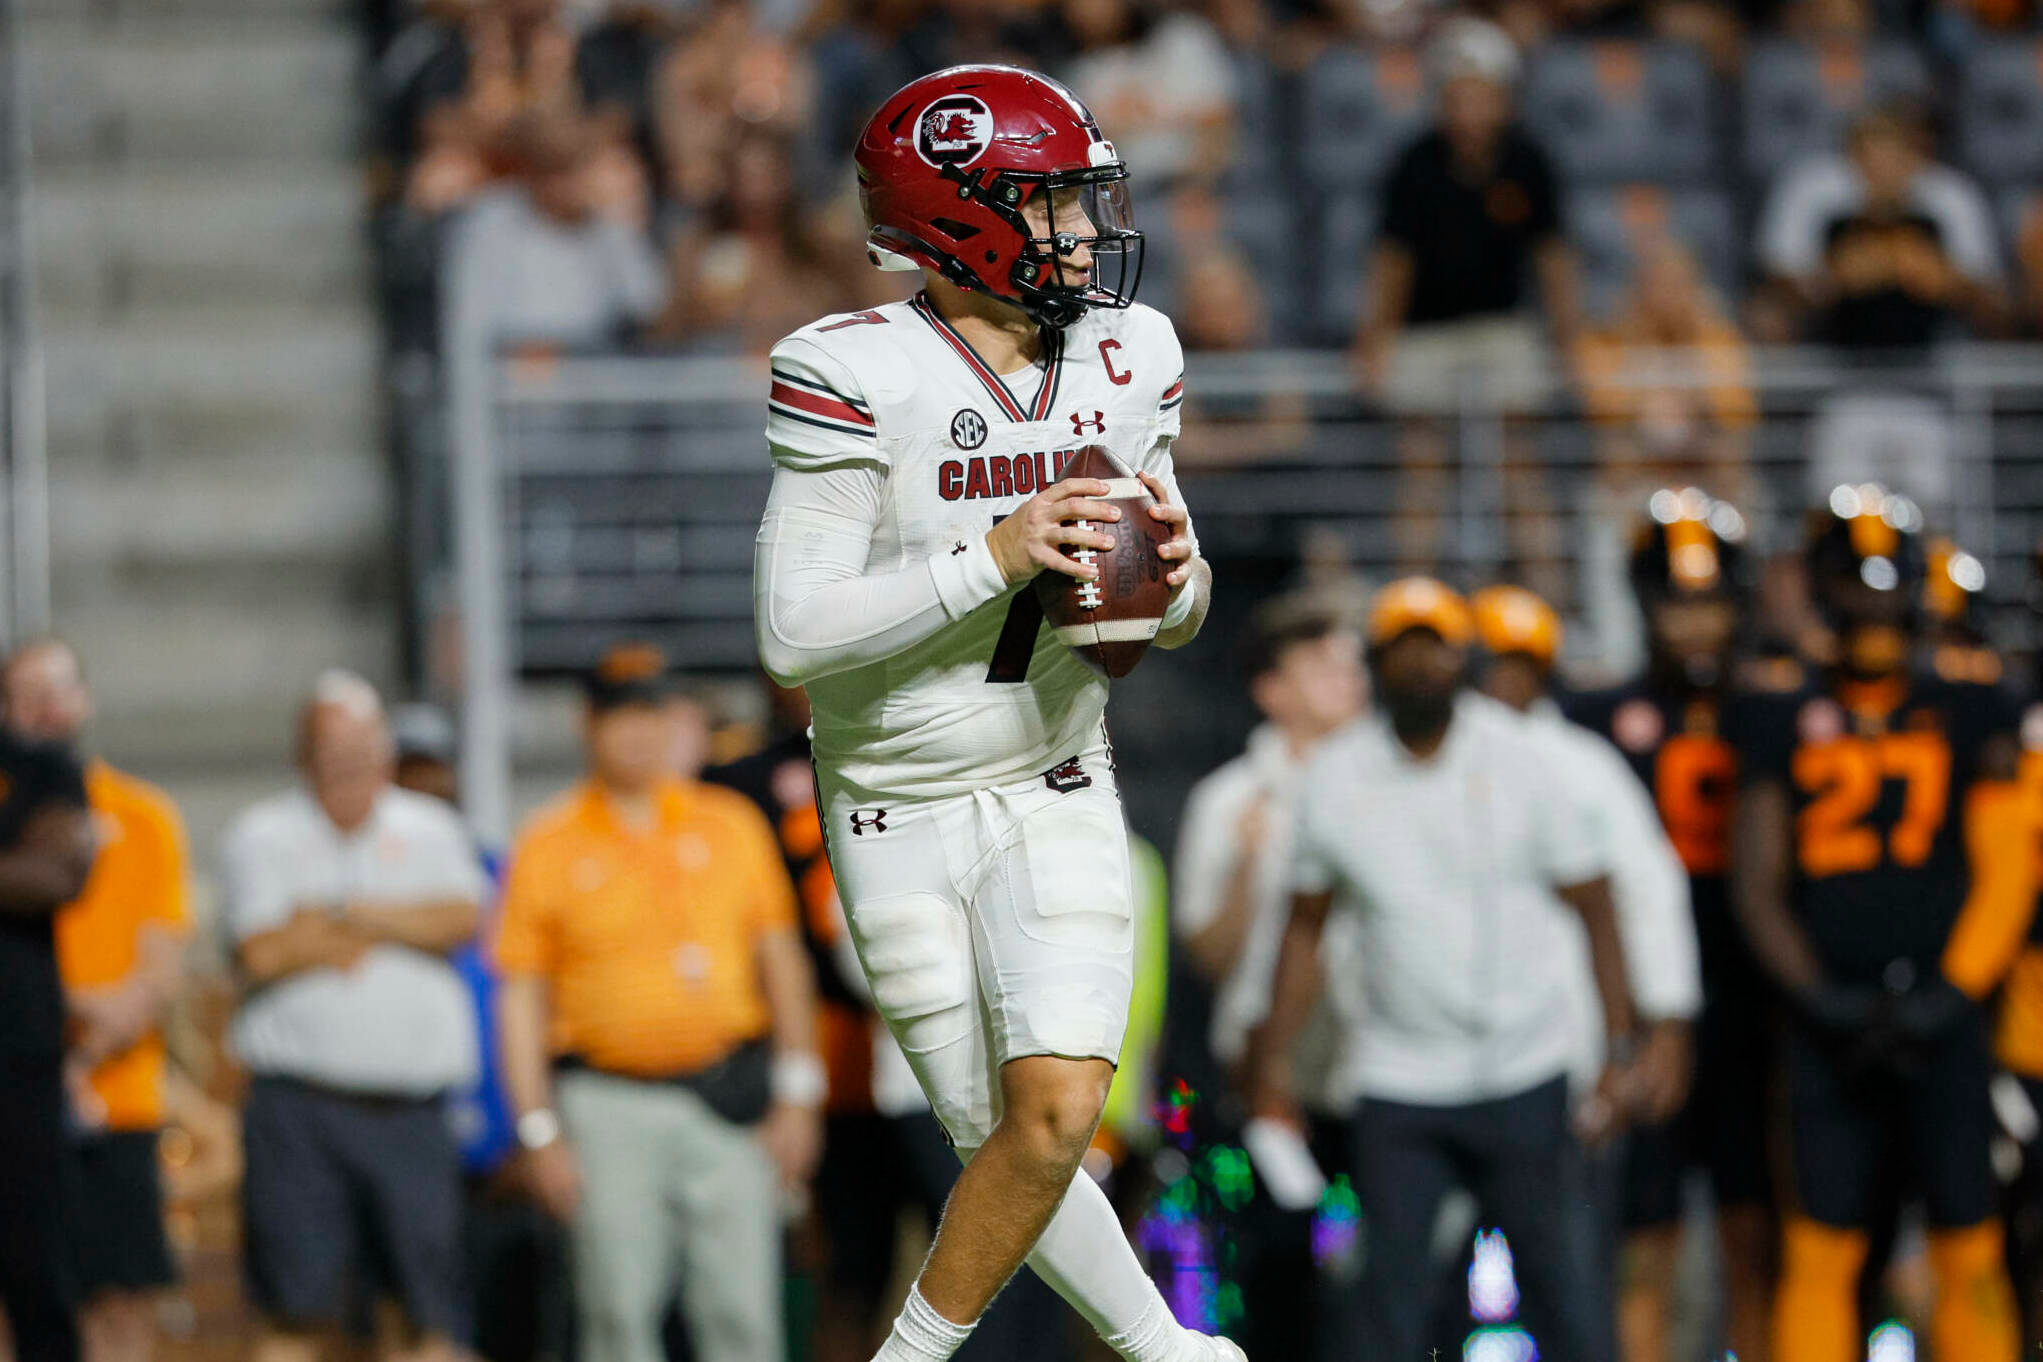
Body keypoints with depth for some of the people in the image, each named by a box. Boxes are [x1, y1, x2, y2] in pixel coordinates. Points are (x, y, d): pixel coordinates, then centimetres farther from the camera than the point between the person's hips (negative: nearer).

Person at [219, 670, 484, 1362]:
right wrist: (400, 925, 1)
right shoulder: (259, 834, 7)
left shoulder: (429, 829, 14)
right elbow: (261, 952, -9)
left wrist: (337, 915, -8)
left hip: (413, 1114, 2)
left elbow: (461, 918, -5)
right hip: (300, 1104, -2)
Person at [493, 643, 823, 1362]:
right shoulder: (547, 846, 4)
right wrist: (540, 1131, -4)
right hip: (608, 1106, -1)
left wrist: (797, 1094, 4)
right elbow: (520, 999, 3)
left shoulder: (732, 825, 10)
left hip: (730, 1104, 1)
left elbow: (782, 960, 12)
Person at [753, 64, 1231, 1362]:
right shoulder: (855, 375, -18)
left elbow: (1173, 617, 10)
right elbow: (795, 634, -21)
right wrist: (993, 561, -29)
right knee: (1004, 1137, 1)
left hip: (1058, 793, 3)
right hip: (900, 815, -3)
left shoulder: (1127, 358, 0)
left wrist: (1178, 579, -14)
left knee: (1056, 1113, -14)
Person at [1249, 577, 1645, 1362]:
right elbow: (1305, 928, 11)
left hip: (1523, 1072, -2)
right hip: (1398, 1085, 2)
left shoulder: (1520, 759, -3)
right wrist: (1273, 1068, 6)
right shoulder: (1338, 775, 2)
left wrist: (1621, 1050, -5)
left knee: (1561, 1281, -3)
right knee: (1393, 1289, -1)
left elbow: (1592, 905, 1)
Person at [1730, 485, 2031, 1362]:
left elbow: (2006, 874, 3)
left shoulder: (1966, 718, 8)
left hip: (1942, 1019, 0)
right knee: (1821, 1250, -2)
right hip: (1831, 1023, 1)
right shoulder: (1785, 725, 10)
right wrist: (1818, 997, -7)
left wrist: (1950, 995, -9)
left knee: (1967, 1248, -3)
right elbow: (1757, 885, 7)